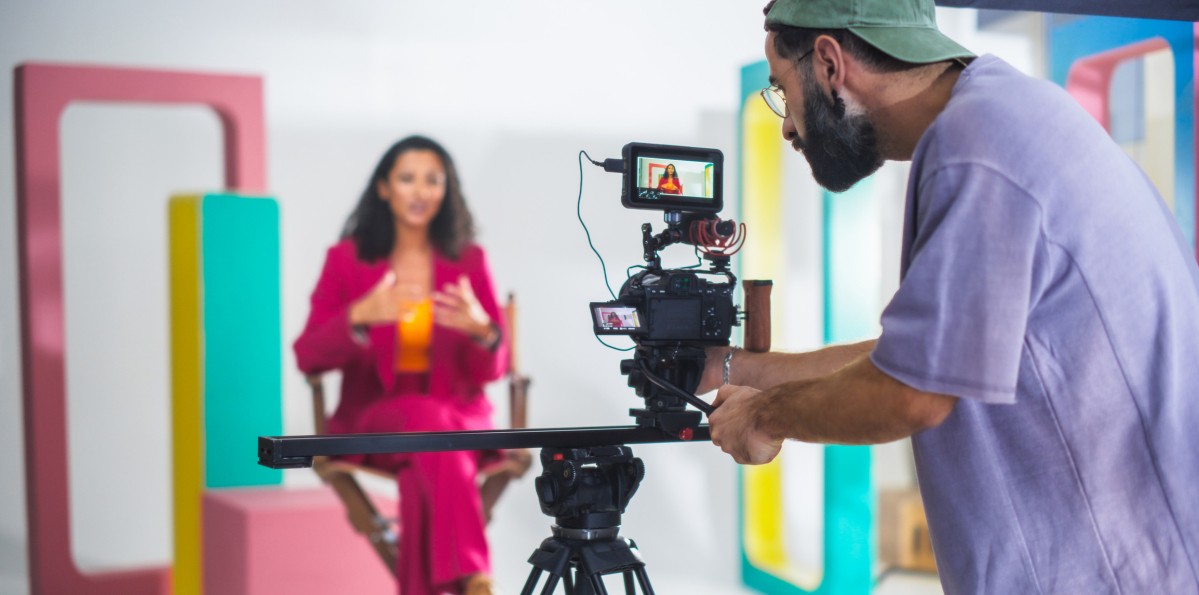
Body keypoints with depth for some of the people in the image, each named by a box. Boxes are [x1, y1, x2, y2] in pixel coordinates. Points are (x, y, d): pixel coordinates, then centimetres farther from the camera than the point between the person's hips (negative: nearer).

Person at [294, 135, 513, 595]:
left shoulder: (470, 260, 5)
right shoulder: (346, 259, 2)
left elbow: (491, 370, 3)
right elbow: (307, 358, -4)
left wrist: (481, 329, -21)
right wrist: (359, 317, -23)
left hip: (459, 415, 1)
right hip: (373, 419, -1)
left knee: (424, 466, -36)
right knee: (428, 421, -37)